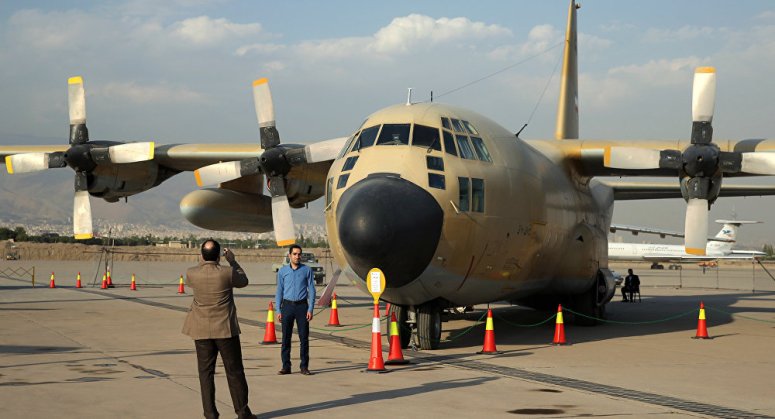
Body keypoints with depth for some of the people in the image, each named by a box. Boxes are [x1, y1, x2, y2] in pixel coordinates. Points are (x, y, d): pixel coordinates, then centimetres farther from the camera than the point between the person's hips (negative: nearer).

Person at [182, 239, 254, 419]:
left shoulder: (192, 273, -7)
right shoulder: (227, 273, -14)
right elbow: (243, 281, 7)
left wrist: (201, 262, 25)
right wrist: (233, 261, 16)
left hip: (202, 331, 2)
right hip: (226, 329, -2)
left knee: (206, 372, 7)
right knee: (234, 371, 8)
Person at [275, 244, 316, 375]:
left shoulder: (307, 270, 3)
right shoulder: (282, 271, 7)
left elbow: (311, 290, 3)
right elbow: (279, 291, 9)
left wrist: (310, 309, -6)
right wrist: (278, 311, 2)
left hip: (302, 305, -1)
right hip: (287, 305, 1)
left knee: (304, 337, -2)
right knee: (286, 337, 1)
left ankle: (304, 366, 4)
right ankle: (286, 366, 6)